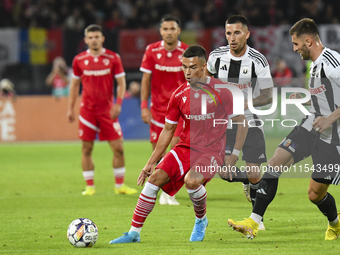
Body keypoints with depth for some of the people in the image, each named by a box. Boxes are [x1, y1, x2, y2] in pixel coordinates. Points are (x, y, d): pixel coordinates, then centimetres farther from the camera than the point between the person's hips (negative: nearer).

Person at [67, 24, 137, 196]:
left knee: (118, 148, -2)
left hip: (107, 110, -1)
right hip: (87, 109, 1)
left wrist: (118, 104, -12)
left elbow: (121, 83, 1)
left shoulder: (113, 58, -1)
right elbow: (75, 84, 13)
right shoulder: (79, 60, 3)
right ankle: (89, 186, 8)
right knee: (86, 148, 0)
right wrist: (70, 108, 9)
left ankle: (120, 185, 10)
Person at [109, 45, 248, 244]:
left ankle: (201, 220, 1)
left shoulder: (220, 91, -9)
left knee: (191, 181, -31)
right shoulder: (179, 95, 4)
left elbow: (241, 122, -3)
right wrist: (151, 163, 9)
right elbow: (168, 130, 12)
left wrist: (234, 154, -12)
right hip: (186, 146, 5)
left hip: (212, 150, -5)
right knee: (155, 178, -13)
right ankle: (134, 233, -8)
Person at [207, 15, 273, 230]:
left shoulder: (258, 61, -13)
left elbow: (268, 96, -10)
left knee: (254, 175, -5)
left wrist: (246, 102, -24)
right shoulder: (216, 56, -5)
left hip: (251, 121, -1)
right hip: (224, 121, 1)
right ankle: (247, 181, 21)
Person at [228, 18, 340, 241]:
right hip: (311, 126, 9)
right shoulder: (316, 65, 13)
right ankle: (253, 224, -4)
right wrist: (303, 99, 10)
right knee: (274, 164, -5)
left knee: (316, 194, -3)